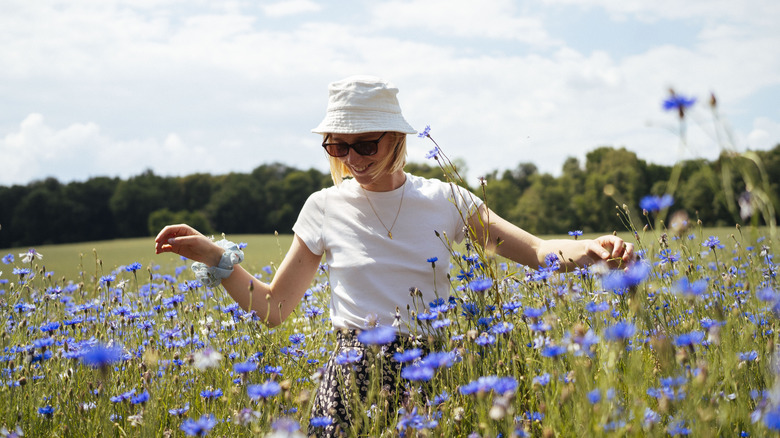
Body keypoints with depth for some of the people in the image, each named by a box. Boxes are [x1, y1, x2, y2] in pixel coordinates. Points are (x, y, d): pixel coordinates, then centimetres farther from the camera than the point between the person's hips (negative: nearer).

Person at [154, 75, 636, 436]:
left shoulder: (446, 201, 0)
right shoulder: (324, 209, 2)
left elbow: (538, 251, -4)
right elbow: (273, 308, 6)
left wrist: (594, 248, -24)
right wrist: (215, 257, -8)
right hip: (353, 381, 0)